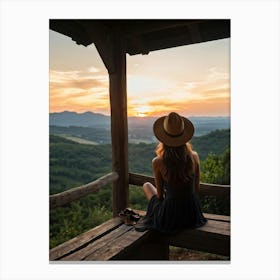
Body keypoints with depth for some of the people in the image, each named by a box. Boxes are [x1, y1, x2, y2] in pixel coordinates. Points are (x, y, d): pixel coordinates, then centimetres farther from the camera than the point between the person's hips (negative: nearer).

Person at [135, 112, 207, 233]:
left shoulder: (157, 162, -19)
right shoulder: (194, 156, -12)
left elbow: (160, 194, -5)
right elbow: (196, 188, 2)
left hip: (170, 219, -3)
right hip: (193, 215, 3)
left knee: (146, 185, 25)